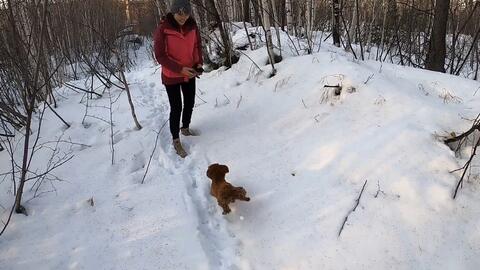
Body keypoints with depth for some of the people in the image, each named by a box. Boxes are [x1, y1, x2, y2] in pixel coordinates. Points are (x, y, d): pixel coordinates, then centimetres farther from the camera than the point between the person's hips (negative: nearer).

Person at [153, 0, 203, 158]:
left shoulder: (192, 26, -6)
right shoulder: (162, 30, -20)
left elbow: (197, 45, 8)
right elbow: (160, 56, -19)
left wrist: (199, 63, -9)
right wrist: (180, 69, -27)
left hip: (190, 74, 5)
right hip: (171, 76, -5)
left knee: (190, 103, 17)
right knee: (176, 108, -1)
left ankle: (185, 128, 41)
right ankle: (176, 141, 14)